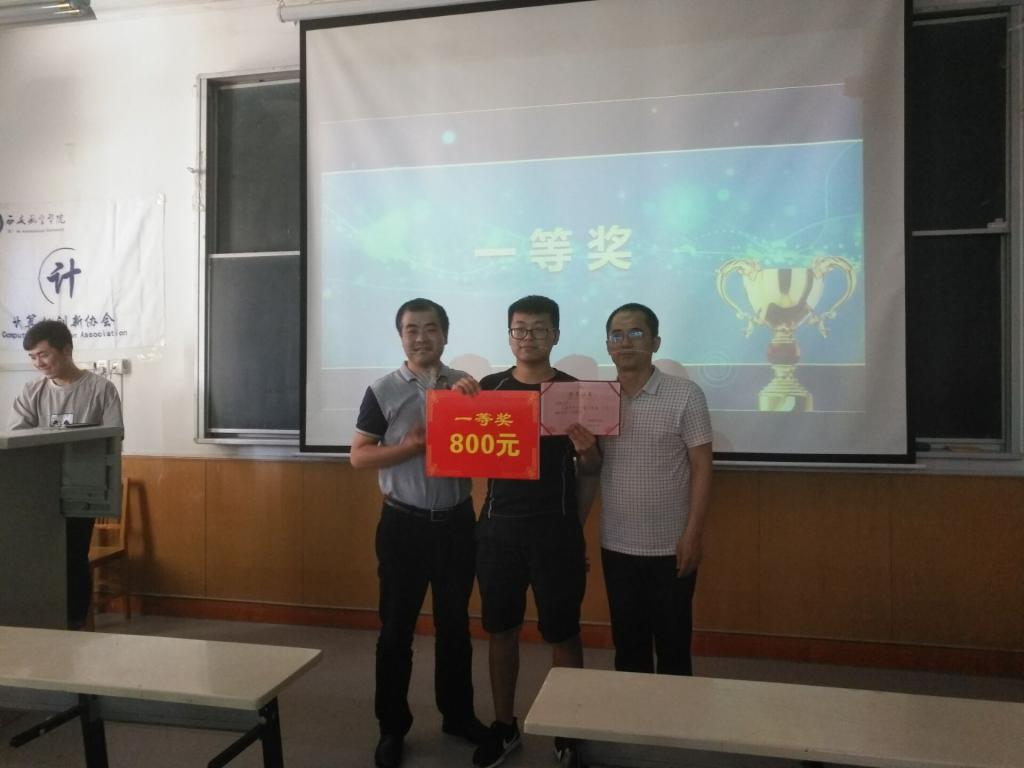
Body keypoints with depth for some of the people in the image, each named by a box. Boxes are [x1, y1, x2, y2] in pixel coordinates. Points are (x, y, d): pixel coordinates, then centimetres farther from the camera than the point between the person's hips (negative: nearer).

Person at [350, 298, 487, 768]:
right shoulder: (383, 391, -3)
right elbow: (358, 456, -4)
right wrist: (412, 446, -17)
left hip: (457, 521, 2)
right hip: (404, 523, -2)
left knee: (455, 623, 15)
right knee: (396, 627, 8)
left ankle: (458, 714, 32)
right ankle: (392, 726, 24)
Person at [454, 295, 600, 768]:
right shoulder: (489, 387, 5)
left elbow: (591, 471, 1)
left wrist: (587, 451, -22)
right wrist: (458, 401, -10)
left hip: (556, 531, -2)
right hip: (498, 527, 3)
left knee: (562, 634, 6)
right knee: (501, 630, 13)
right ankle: (504, 726, 31)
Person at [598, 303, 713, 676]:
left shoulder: (685, 395, -8)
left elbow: (701, 467, -8)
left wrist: (693, 535, -12)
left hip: (669, 546, -3)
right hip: (615, 545, 4)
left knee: (672, 645, 11)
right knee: (627, 645, 16)